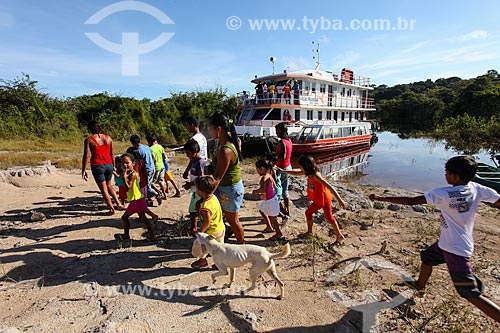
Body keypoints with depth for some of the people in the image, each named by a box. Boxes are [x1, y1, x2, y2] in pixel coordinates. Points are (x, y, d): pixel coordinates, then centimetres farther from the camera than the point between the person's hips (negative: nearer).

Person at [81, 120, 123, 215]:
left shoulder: (89, 139, -7)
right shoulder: (108, 138, 5)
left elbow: (86, 156, -10)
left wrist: (83, 170, -5)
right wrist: (113, 165, 18)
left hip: (97, 166, -4)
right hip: (109, 164, 5)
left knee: (103, 188, 6)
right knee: (109, 185, 23)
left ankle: (112, 209, 10)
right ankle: (119, 203, 14)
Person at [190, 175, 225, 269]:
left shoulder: (205, 206, -32)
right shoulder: (214, 197, -6)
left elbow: (207, 222, -33)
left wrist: (200, 231, -19)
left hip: (212, 232, -8)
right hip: (221, 228, 8)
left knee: (198, 244, 16)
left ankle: (202, 260, 38)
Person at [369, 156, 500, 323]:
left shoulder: (442, 194, -25)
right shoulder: (477, 189, -8)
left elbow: (410, 201, -27)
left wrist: (380, 198, -22)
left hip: (455, 249, -8)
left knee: (471, 294, 2)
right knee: (426, 258, 28)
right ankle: (420, 286, 51)